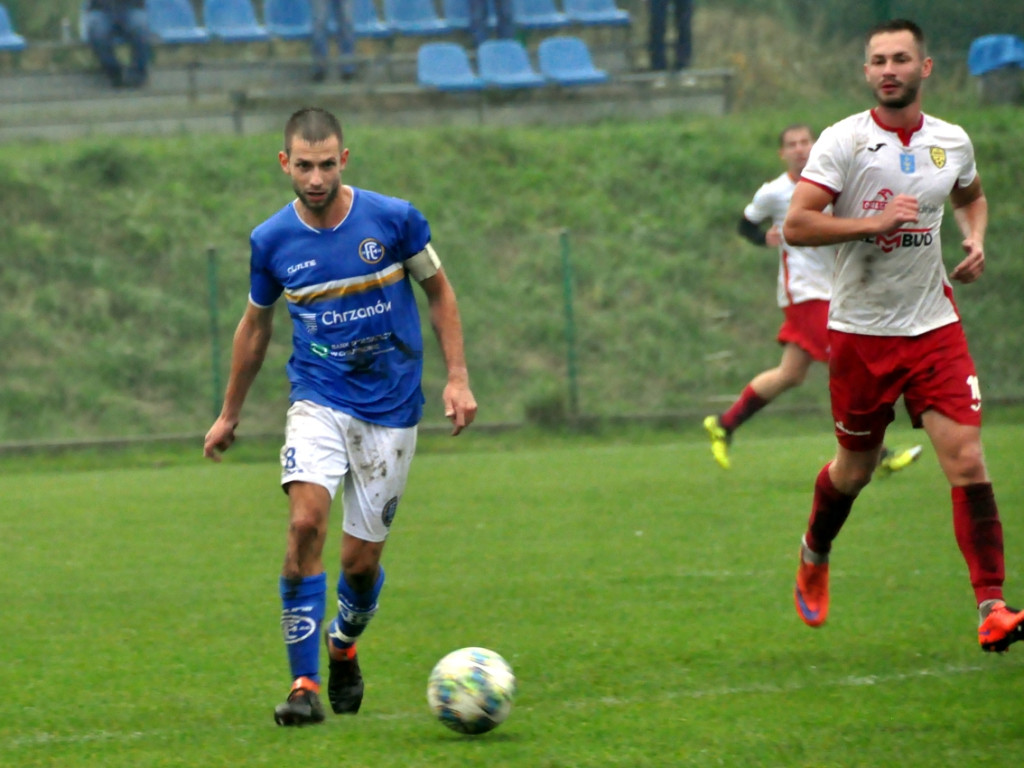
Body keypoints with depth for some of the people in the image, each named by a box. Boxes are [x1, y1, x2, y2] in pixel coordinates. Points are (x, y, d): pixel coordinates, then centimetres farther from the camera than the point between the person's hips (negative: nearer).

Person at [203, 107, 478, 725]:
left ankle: (343, 645, 36)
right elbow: (256, 325, 14)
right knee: (307, 522, -23)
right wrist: (229, 415, 20)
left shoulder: (394, 219, -8)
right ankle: (305, 684, -18)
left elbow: (439, 290, 7)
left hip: (390, 409, 0)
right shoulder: (272, 240, -3)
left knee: (362, 558, 2)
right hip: (319, 401, 0)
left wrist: (458, 377, -1)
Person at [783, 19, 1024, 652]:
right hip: (860, 331, -2)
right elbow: (797, 225, -16)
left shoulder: (953, 142, 4)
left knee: (967, 459, -13)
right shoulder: (843, 142, -9)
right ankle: (814, 557, 44)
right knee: (856, 467, 13)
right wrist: (874, 222, -23)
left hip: (934, 325, 2)